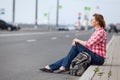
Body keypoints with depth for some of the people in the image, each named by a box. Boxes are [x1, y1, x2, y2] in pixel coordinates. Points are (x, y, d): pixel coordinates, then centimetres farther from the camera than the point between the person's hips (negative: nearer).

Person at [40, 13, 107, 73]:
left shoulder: (101, 32, -16)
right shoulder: (96, 31, 15)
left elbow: (89, 44, -23)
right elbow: (89, 43, 13)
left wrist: (78, 41, -9)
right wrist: (78, 41, -2)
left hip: (98, 58, -9)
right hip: (94, 56, 9)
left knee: (76, 45, -18)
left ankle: (64, 67, -12)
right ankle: (50, 67, 0)